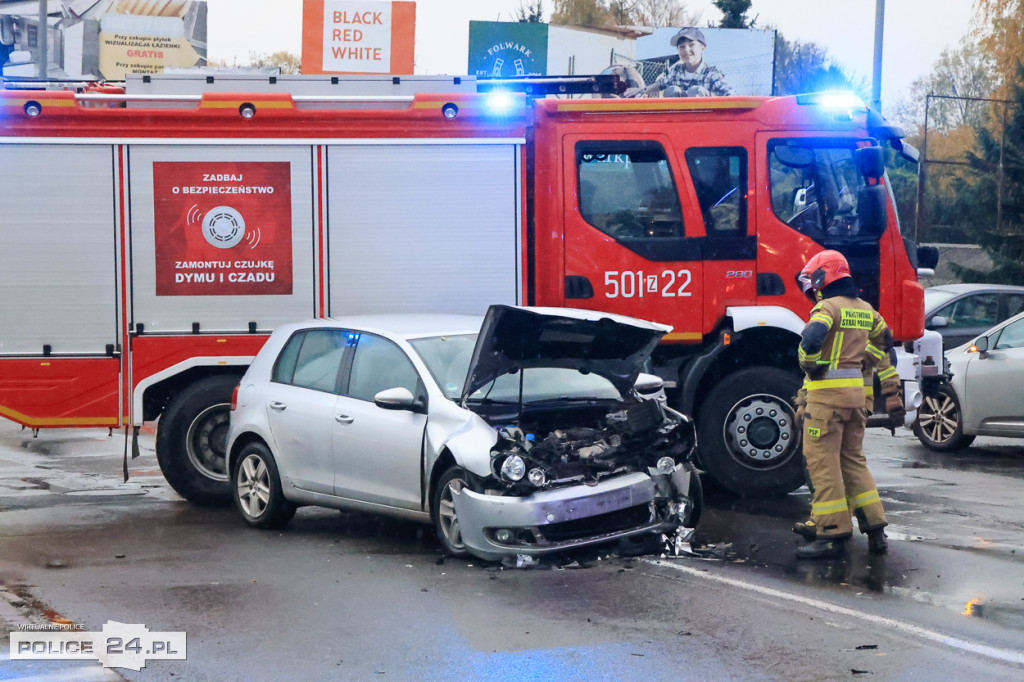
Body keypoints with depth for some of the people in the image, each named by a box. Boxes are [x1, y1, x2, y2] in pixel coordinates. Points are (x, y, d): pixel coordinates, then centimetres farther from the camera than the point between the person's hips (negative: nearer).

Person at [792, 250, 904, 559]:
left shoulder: (828, 306, -11)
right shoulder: (865, 309, 15)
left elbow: (812, 337, -30)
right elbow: (884, 346, 21)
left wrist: (809, 366, -12)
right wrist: (892, 393, 25)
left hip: (828, 393, -8)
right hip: (857, 391, 8)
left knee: (822, 462, -3)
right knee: (853, 459, 16)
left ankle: (832, 535, -4)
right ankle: (876, 530, 14)